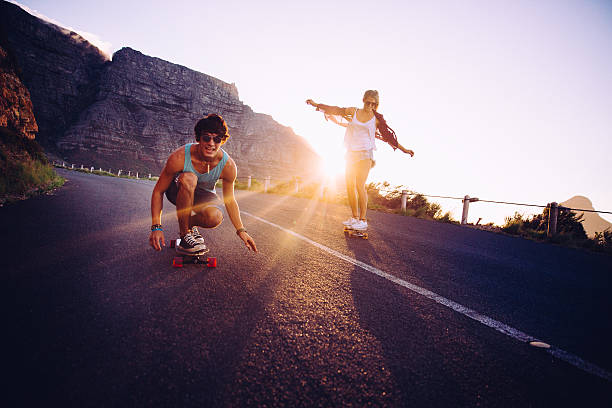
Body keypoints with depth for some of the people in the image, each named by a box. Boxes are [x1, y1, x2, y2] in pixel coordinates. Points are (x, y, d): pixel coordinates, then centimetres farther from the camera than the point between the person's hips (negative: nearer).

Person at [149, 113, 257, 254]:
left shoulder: (228, 165, -24)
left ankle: (190, 224, 6)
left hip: (203, 194, 1)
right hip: (177, 191, -1)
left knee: (215, 218, -33)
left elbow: (230, 201, -10)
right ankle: (184, 235, -22)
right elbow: (158, 191, -21)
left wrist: (241, 230, -15)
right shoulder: (179, 157, -30)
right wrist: (156, 227, -28)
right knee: (188, 178, -37)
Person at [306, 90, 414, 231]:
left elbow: (388, 136, 12)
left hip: (365, 154, -4)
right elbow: (335, 110, 15)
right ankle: (354, 217, 12)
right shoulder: (353, 112, 9)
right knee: (350, 186, 2)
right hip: (351, 153, 4)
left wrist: (403, 149, 14)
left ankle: (363, 220, -10)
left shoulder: (376, 119, 4)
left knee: (360, 185, -15)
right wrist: (316, 105, 17)